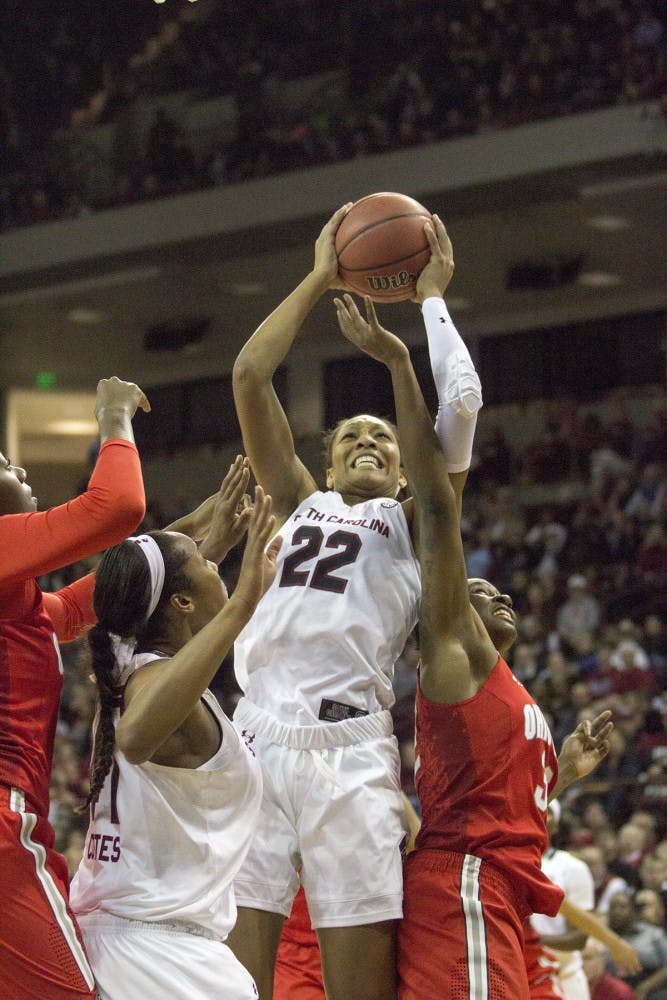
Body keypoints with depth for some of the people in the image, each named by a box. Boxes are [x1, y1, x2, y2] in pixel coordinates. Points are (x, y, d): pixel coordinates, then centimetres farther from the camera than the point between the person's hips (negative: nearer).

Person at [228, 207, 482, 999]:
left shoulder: (411, 523, 19)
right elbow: (249, 376, 19)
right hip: (255, 738, 2)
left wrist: (430, 296, 18)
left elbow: (461, 402, 6)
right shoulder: (300, 507, 27)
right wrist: (319, 281, 23)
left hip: (350, 748, -2)